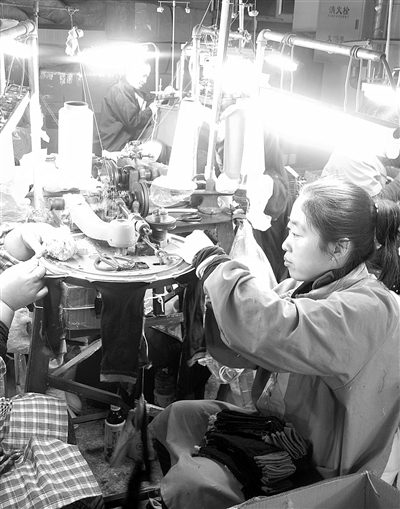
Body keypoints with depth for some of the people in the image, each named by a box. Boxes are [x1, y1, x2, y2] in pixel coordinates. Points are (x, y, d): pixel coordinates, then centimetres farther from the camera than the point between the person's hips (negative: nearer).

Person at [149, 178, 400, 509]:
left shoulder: (369, 308, -26)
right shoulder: (304, 286, 1)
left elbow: (268, 330, -41)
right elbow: (247, 351, 6)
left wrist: (214, 263, -27)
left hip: (318, 478, -8)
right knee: (176, 417, 2)